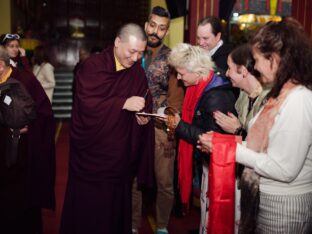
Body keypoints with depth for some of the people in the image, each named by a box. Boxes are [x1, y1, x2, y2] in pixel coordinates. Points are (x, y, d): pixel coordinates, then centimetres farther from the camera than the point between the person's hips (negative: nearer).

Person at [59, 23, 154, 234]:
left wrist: (142, 116, -15)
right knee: (88, 209, 6)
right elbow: (87, 104, -19)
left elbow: (145, 105, 8)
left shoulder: (138, 73, 6)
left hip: (121, 153, 4)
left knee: (117, 206, 12)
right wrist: (123, 103, -25)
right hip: (91, 152, -3)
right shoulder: (93, 66, -8)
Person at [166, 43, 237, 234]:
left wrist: (180, 126, -20)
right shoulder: (202, 87, 1)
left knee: (210, 207, 6)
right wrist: (178, 119, 0)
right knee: (206, 203, 22)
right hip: (208, 158, 9)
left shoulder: (216, 98, -28)